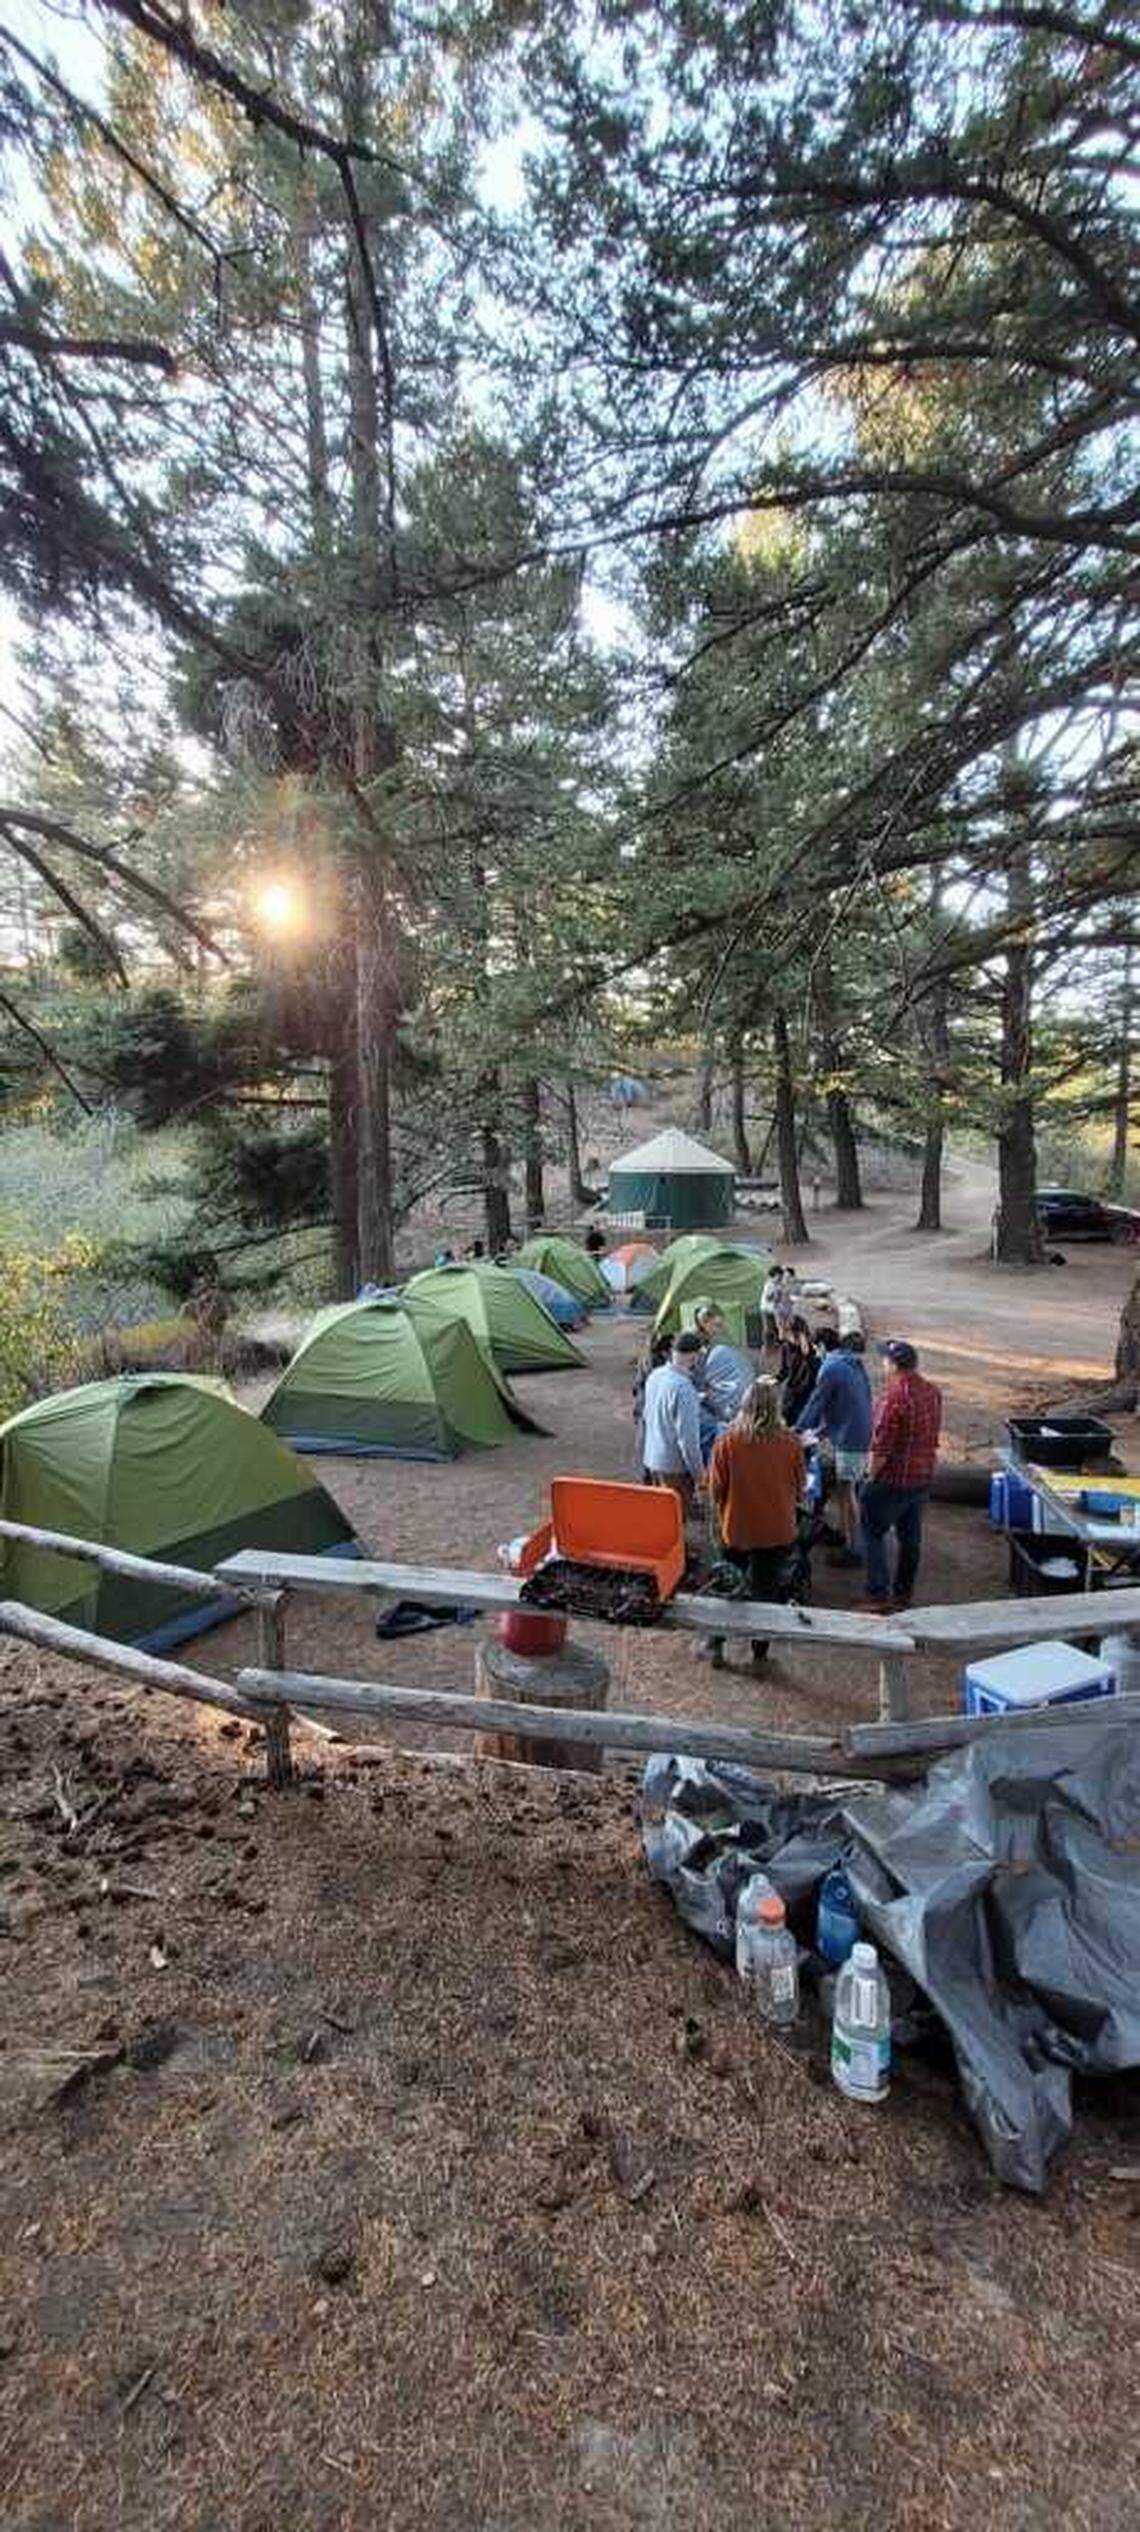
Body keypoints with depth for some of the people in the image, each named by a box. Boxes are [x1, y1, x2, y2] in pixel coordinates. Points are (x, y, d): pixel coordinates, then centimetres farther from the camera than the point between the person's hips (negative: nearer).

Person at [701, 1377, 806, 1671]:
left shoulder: (726, 1442, -17)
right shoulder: (790, 1443, -14)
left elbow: (716, 1489, -7)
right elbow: (800, 1489, 0)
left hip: (736, 1529, 0)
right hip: (779, 1531, 0)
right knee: (769, 1592, 16)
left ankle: (715, 1645, 30)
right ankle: (759, 1654, 26)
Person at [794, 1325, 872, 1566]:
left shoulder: (830, 1368, -15)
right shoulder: (856, 1363, 13)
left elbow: (816, 1402, -9)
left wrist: (797, 1430, 5)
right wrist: (825, 1429, 24)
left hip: (848, 1439, -9)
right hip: (862, 1435, 9)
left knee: (845, 1493, -2)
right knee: (845, 1491, 20)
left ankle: (853, 1550, 3)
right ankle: (845, 1535, 32)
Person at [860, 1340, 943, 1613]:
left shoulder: (893, 1397, -24)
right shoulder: (933, 1392, 2)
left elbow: (881, 1448, -22)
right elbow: (933, 1437, 11)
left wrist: (872, 1478, -8)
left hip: (893, 1480, -8)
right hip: (924, 1477, 8)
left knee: (873, 1534, 6)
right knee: (910, 1536, 16)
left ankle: (879, 1596, 5)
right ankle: (904, 1594, 27)